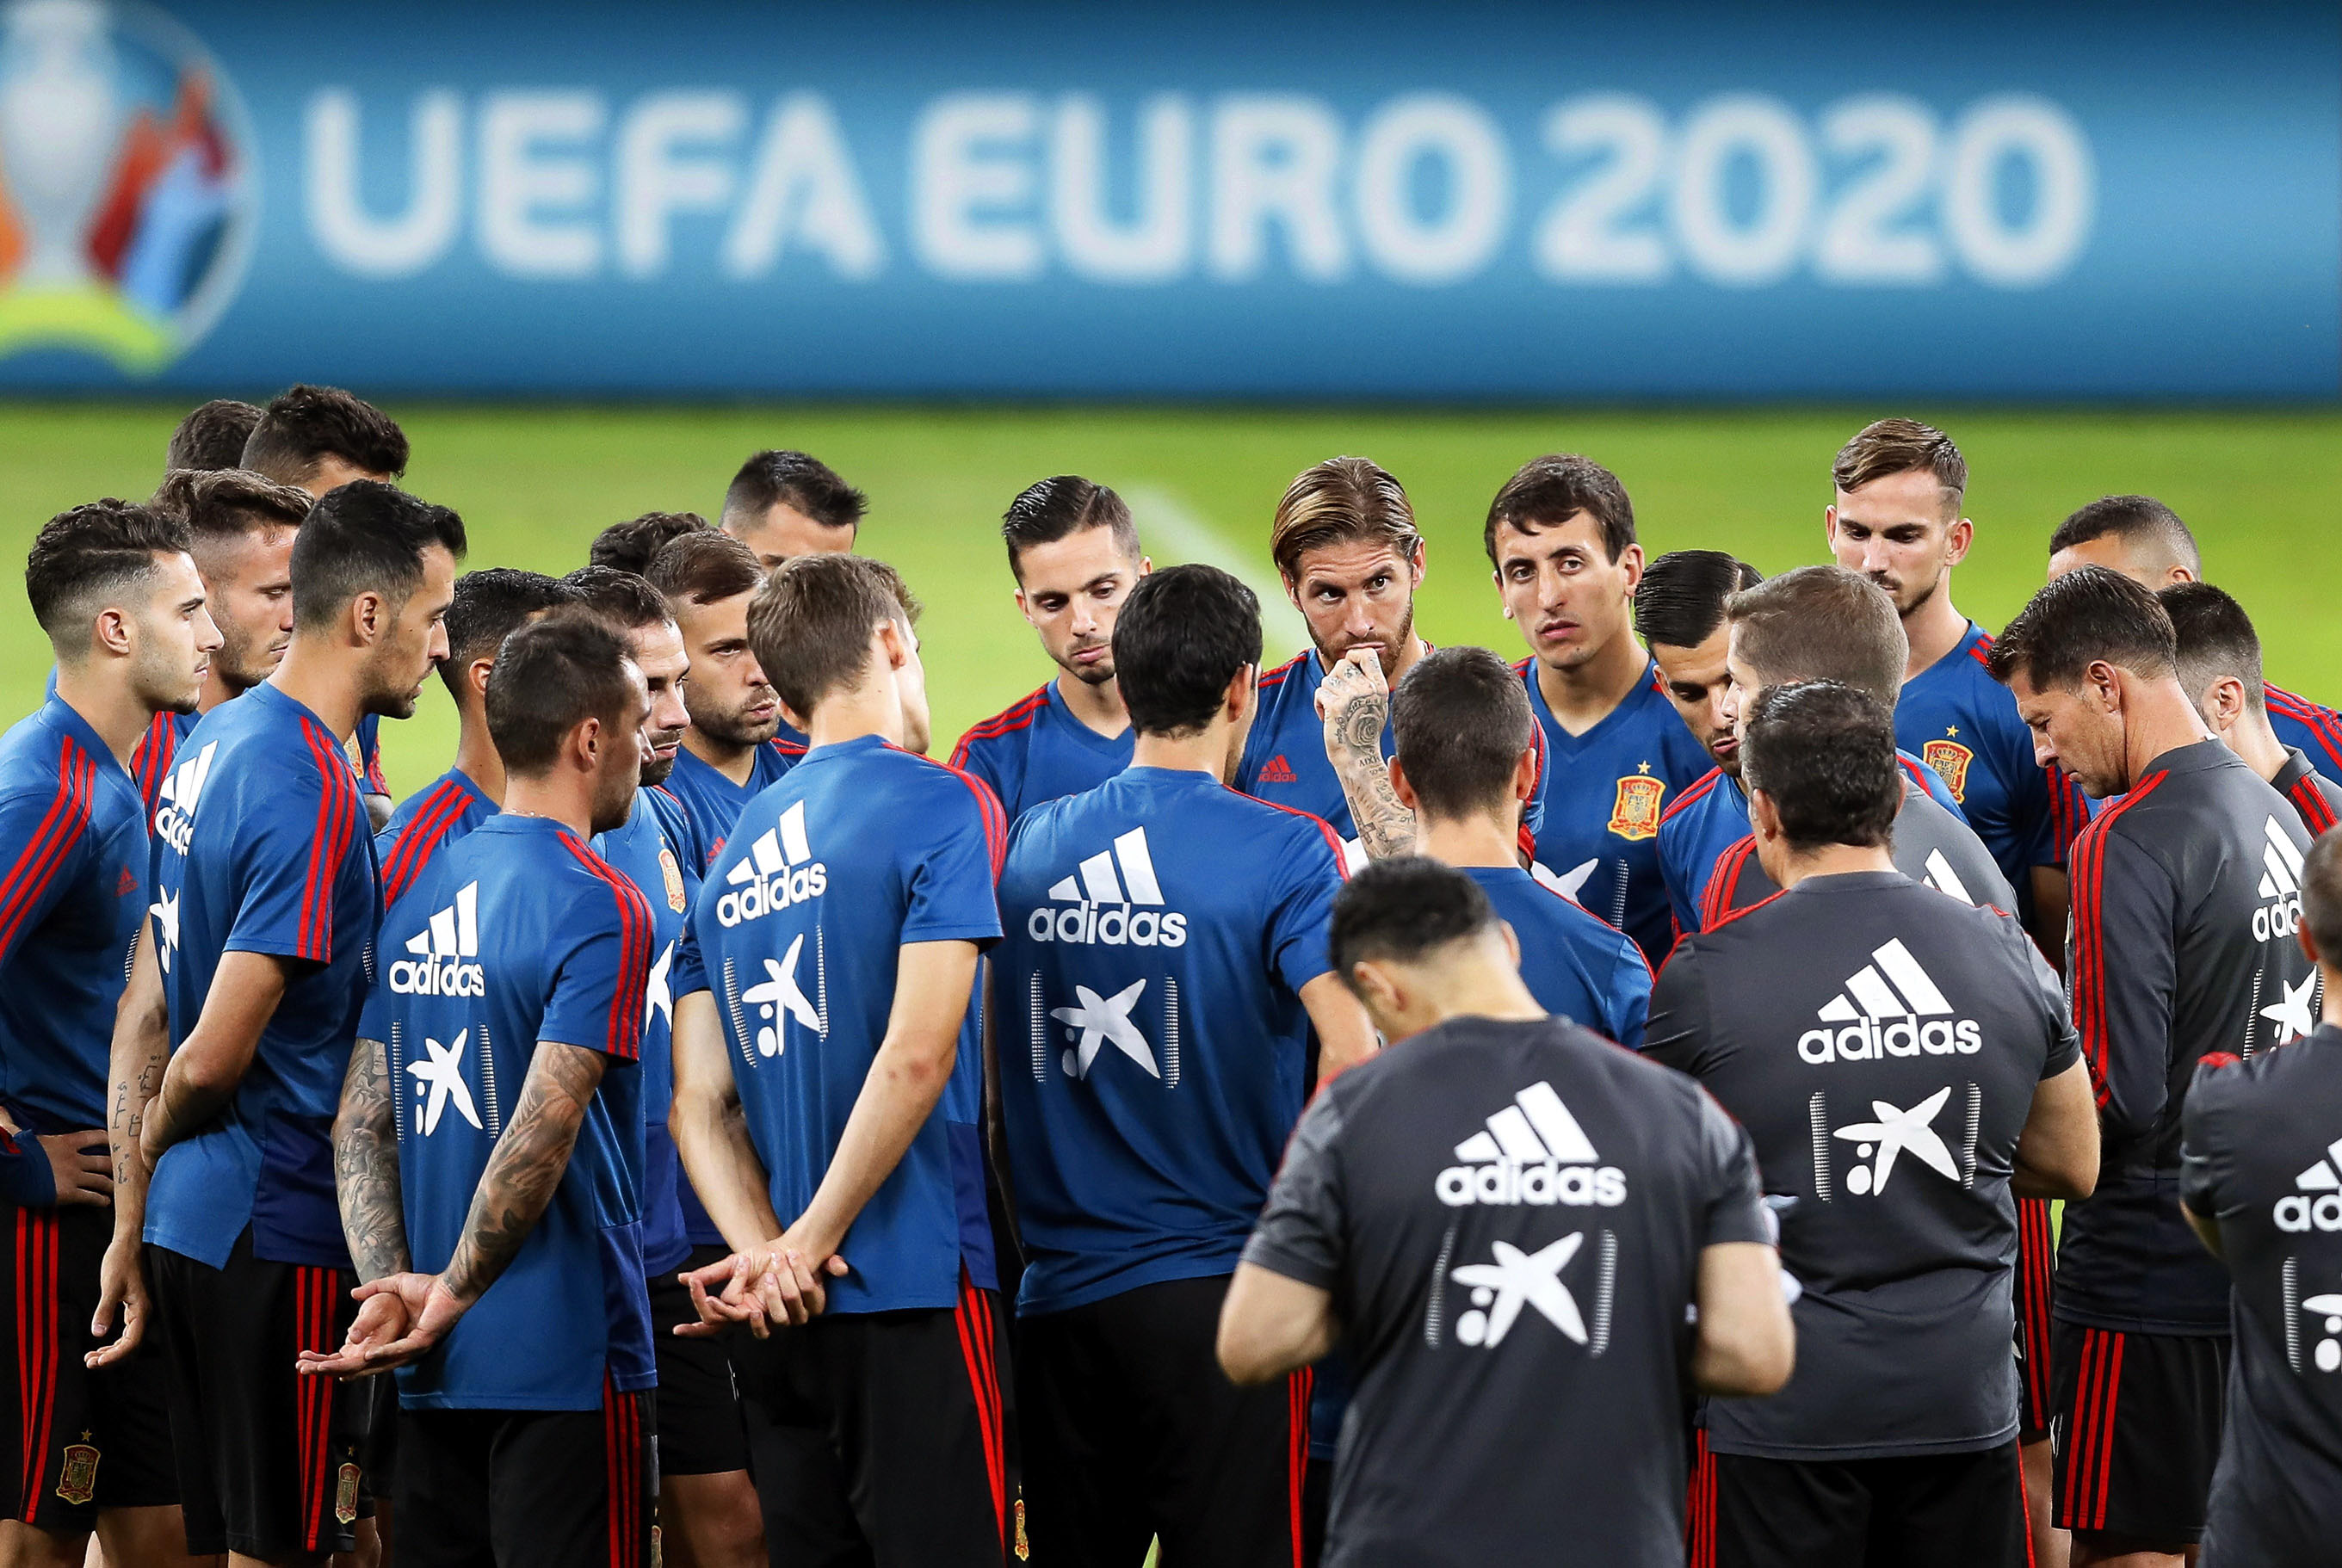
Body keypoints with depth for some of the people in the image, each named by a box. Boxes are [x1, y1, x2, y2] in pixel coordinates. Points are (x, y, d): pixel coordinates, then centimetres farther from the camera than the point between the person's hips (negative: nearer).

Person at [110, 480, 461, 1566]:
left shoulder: (216, 741, 10)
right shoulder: (313, 794, -20)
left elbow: (145, 1006, 15)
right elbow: (215, 1057, -21)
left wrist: (133, 1203, 16)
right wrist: (161, 1142, 0)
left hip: (191, 1221, 9)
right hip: (280, 1231, -9)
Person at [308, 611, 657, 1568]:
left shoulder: (420, 894, 11)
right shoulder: (601, 909, -13)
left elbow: (362, 1121, 7)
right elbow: (540, 1136, -20)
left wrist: (393, 1284, -2)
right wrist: (453, 1300, -11)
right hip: (570, 1363, -7)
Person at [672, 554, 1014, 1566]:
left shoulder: (735, 848, 13)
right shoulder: (942, 809, -7)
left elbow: (700, 1102, 7)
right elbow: (914, 1055, -15)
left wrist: (764, 1252, -4)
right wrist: (808, 1248, -10)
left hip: (780, 1327, 6)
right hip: (911, 1293, -6)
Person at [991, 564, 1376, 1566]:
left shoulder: (1028, 846, 5)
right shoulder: (1281, 853, -9)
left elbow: (981, 1062, 13)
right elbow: (1351, 1054, -19)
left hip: (1058, 1294, 4)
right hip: (1218, 1290, -4)